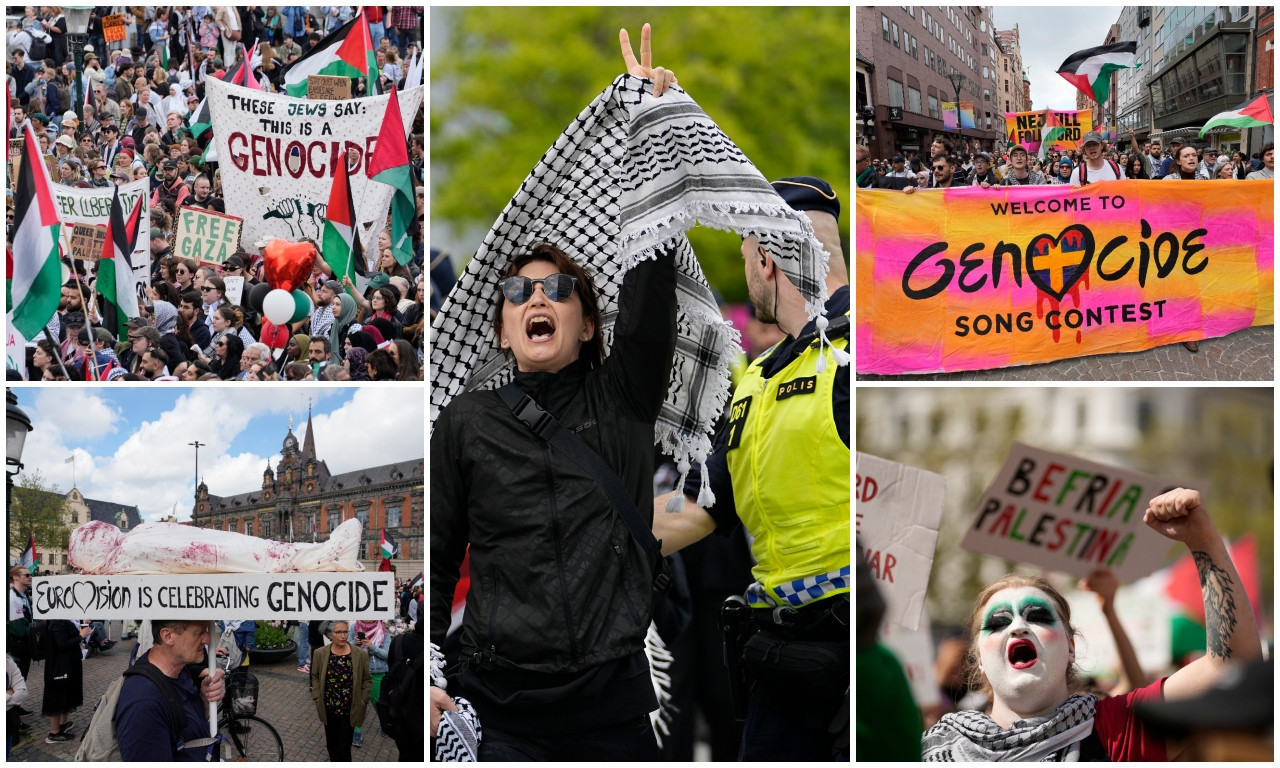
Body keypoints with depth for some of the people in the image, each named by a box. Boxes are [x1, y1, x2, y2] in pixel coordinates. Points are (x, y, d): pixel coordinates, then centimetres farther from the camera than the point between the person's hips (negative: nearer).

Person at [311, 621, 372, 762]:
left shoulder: (360, 654, -7)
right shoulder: (320, 654, -3)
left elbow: (367, 680, 4)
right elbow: (315, 676, 9)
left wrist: (363, 699, -3)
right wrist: (317, 697, 1)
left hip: (349, 710, -2)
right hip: (328, 708, 2)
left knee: (344, 747, -5)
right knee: (331, 743, 17)